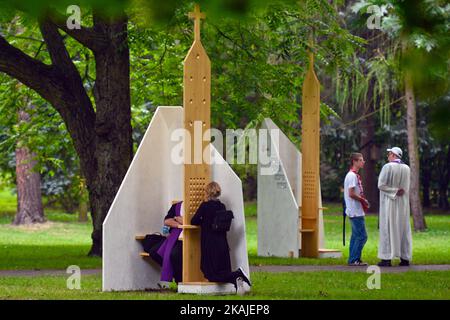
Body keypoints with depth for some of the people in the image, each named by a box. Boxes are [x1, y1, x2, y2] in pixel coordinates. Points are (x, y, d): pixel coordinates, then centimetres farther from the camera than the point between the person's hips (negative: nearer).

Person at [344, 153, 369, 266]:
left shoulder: (354, 175, 16)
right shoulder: (352, 176, -15)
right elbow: (351, 194, -21)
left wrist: (362, 200, 8)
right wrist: (364, 200, -11)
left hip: (356, 211, 10)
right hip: (356, 211, -10)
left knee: (356, 235, 13)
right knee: (361, 236, -9)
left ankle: (353, 260, 16)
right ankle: (354, 260, -7)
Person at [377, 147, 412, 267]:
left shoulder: (388, 167, -13)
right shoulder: (406, 168, 4)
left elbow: (381, 185, -15)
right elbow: (406, 187, 11)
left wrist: (394, 191, -9)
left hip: (389, 203, -5)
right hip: (403, 203, 5)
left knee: (388, 229, -2)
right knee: (403, 229, 9)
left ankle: (387, 258, -3)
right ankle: (405, 258, 10)